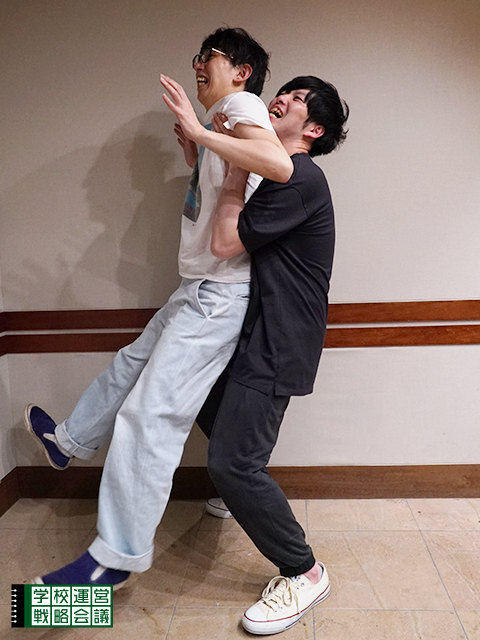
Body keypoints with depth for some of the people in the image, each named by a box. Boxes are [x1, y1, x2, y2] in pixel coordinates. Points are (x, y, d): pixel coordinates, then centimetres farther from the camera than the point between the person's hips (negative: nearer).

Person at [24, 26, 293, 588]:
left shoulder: (241, 105, -8)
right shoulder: (225, 124, 21)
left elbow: (280, 166, -30)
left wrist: (200, 130, -27)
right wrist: (196, 159, 18)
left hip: (219, 293, -10)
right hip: (200, 288, 10)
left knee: (150, 414, -11)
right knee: (133, 364, 23)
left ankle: (116, 557, -1)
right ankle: (69, 441, 45)